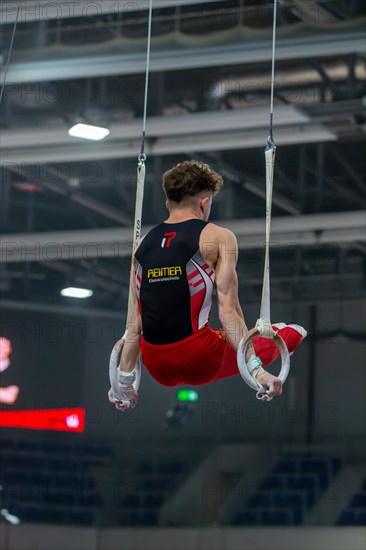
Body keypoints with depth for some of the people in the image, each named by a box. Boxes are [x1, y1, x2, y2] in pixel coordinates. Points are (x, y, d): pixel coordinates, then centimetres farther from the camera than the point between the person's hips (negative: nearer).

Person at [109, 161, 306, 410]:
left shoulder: (144, 244, 12)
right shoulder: (217, 237, -2)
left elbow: (136, 319, 12)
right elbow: (228, 309, -11)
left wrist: (124, 382, 17)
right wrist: (256, 370, -14)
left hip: (158, 369, 5)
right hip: (199, 362, -5)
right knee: (291, 334, 24)